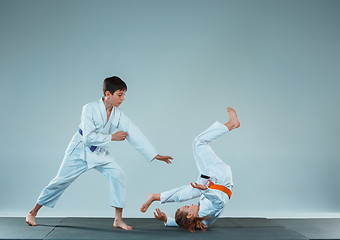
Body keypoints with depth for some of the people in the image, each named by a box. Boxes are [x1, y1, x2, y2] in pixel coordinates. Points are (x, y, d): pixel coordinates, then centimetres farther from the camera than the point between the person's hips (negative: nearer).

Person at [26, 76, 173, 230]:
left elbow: (134, 134, -12)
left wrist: (154, 155, -16)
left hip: (100, 153, 4)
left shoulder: (118, 115, -9)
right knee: (60, 181, 2)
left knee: (118, 175, -14)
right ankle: (33, 212, 23)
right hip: (80, 150, -4)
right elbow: (89, 137, -27)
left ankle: (118, 219, -5)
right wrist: (112, 137, -22)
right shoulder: (90, 109, -23)